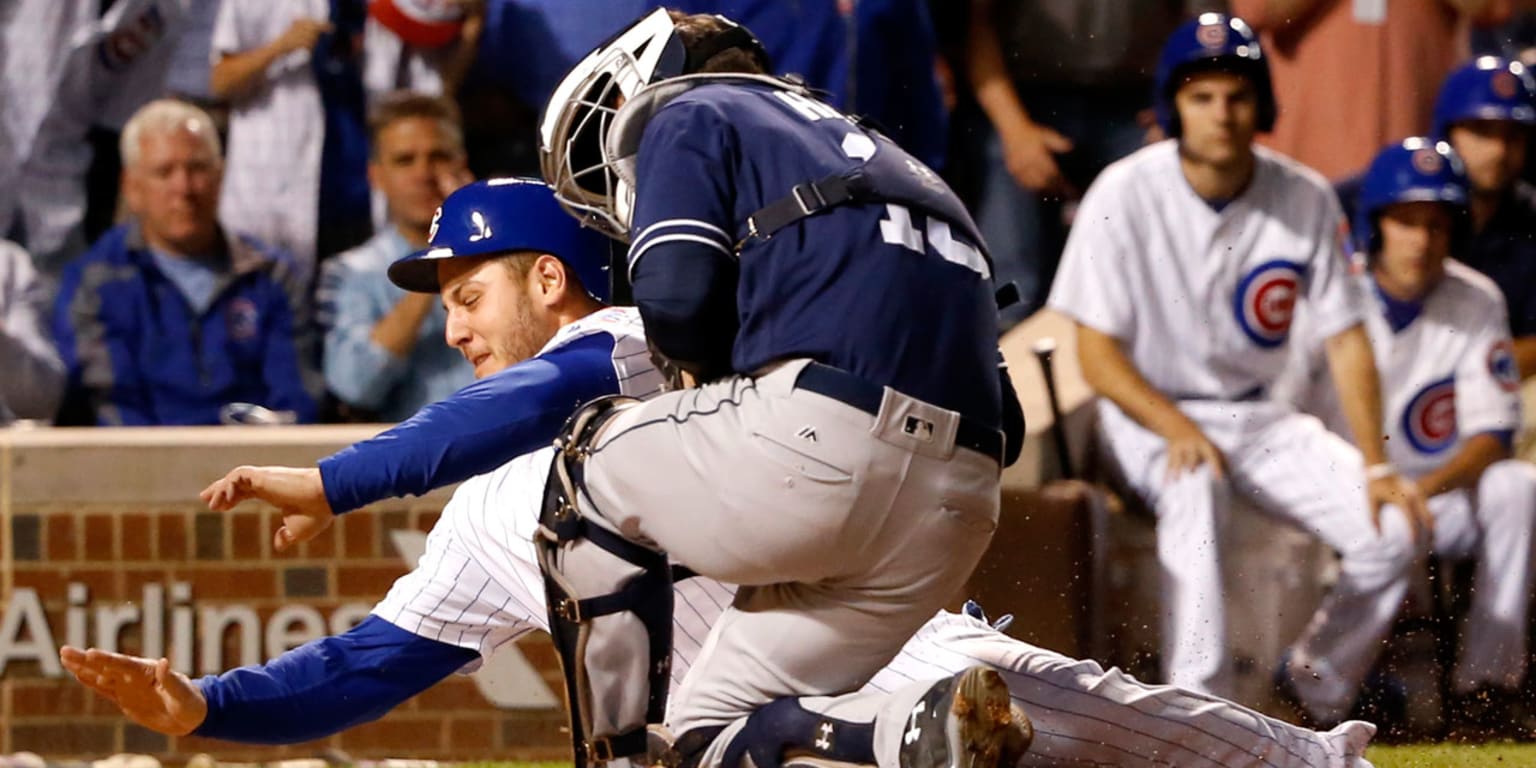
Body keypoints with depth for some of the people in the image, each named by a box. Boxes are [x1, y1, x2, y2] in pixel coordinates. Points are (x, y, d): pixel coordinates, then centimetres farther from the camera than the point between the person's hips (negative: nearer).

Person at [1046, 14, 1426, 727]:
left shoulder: (1306, 199, -3)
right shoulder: (1126, 196, -13)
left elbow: (1345, 339, 2)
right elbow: (1097, 351, -12)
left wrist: (1375, 467, -10)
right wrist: (1180, 431, -29)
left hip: (1258, 417, 4)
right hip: (1147, 413, -4)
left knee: (1392, 528, -17)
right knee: (1195, 487, -40)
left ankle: (1316, 699, 7)